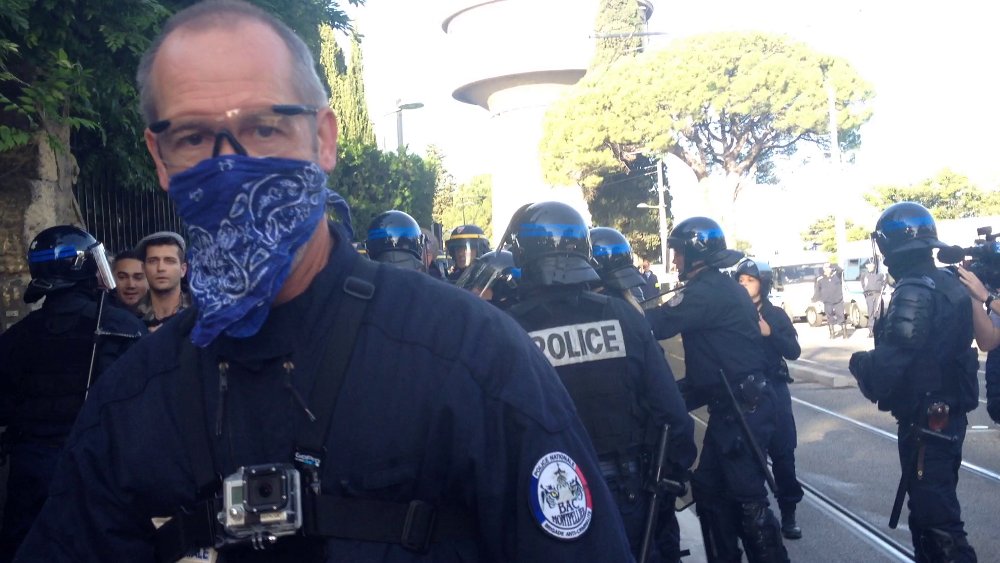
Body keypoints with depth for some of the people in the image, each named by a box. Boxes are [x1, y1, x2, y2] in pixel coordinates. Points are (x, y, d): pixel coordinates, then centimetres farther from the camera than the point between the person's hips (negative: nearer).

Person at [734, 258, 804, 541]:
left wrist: (770, 333, -16)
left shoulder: (776, 315, 3)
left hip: (774, 390, 1)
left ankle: (788, 512, 13)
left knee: (782, 451, 2)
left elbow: (794, 351, -3)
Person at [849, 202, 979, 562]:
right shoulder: (950, 284, 8)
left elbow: (891, 359, -28)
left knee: (934, 514, -3)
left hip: (925, 420, -10)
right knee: (935, 505, 21)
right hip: (951, 413, 10)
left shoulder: (914, 291, -20)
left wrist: (861, 363, -9)